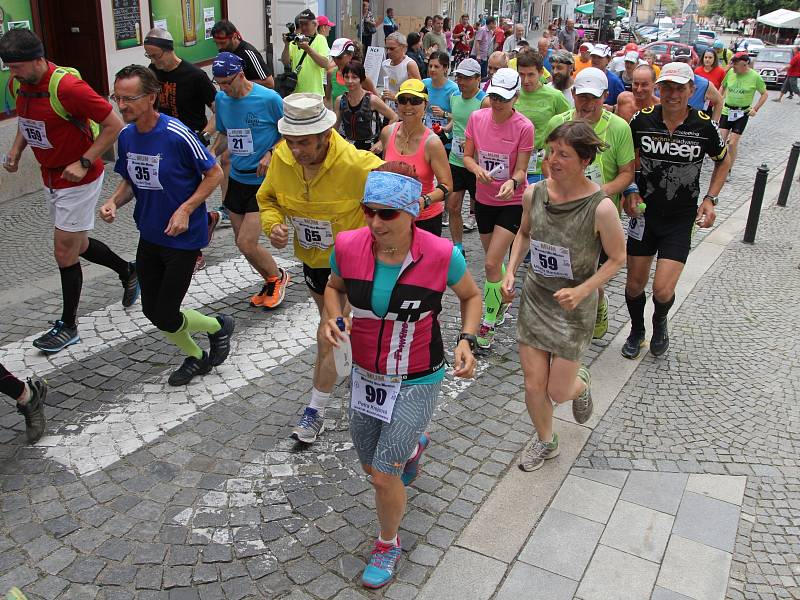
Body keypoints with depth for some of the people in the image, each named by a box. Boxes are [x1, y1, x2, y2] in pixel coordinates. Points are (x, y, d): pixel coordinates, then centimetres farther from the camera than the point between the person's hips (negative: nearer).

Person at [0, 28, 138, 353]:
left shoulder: (68, 87, -25)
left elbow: (114, 126, -22)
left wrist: (84, 163, -25)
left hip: (78, 180, -8)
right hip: (51, 178, 8)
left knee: (65, 253, -1)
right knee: (77, 245, 18)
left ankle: (68, 326, 14)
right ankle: (128, 271, 43)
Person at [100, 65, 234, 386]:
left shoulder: (177, 135, -21)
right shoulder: (126, 136, 0)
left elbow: (214, 173, -12)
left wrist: (185, 209, -21)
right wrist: (114, 202, -8)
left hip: (183, 238, -7)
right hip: (149, 237, 7)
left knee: (166, 316, -3)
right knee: (152, 310, 12)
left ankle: (219, 326, 27)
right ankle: (196, 357, 36)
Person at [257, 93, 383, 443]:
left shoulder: (357, 165, -31)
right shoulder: (281, 158, -15)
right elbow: (267, 198, 4)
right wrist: (273, 225, -18)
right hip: (311, 258, 6)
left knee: (328, 335, -6)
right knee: (332, 325, 26)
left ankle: (316, 411, 11)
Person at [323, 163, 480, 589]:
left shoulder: (441, 255, -23)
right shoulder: (348, 246, -16)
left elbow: (471, 296, -2)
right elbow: (335, 286, 7)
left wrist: (466, 339, -18)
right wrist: (334, 318, -14)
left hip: (417, 382, -4)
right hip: (366, 376, 4)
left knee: (384, 475, -4)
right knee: (372, 467, 21)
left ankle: (388, 546, 29)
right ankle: (414, 446, 59)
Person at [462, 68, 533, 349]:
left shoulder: (524, 127, -16)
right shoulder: (477, 118, -6)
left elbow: (521, 170, -13)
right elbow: (467, 156, 1)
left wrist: (512, 182, -36)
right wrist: (477, 169, -22)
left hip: (512, 202, -4)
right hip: (484, 199, 5)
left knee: (492, 263, -12)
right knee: (493, 259, 19)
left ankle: (488, 323, 4)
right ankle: (502, 298, 47)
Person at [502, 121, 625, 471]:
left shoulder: (601, 207, -21)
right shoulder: (533, 194, -7)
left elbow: (617, 258, -9)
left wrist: (581, 290, -21)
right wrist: (510, 271, -1)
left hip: (573, 306, -3)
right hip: (534, 297, 4)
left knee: (558, 392, 4)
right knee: (533, 385, 8)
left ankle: (581, 382, 43)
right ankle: (545, 442, 37)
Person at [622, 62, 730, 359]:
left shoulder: (704, 126, -11)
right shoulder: (642, 119, -9)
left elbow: (723, 161, 8)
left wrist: (710, 198, -3)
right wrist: (630, 191, -5)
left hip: (681, 218, -1)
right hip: (644, 213, 2)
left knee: (663, 290, -9)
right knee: (634, 284, 8)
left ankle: (660, 323, 28)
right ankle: (636, 332, 38)